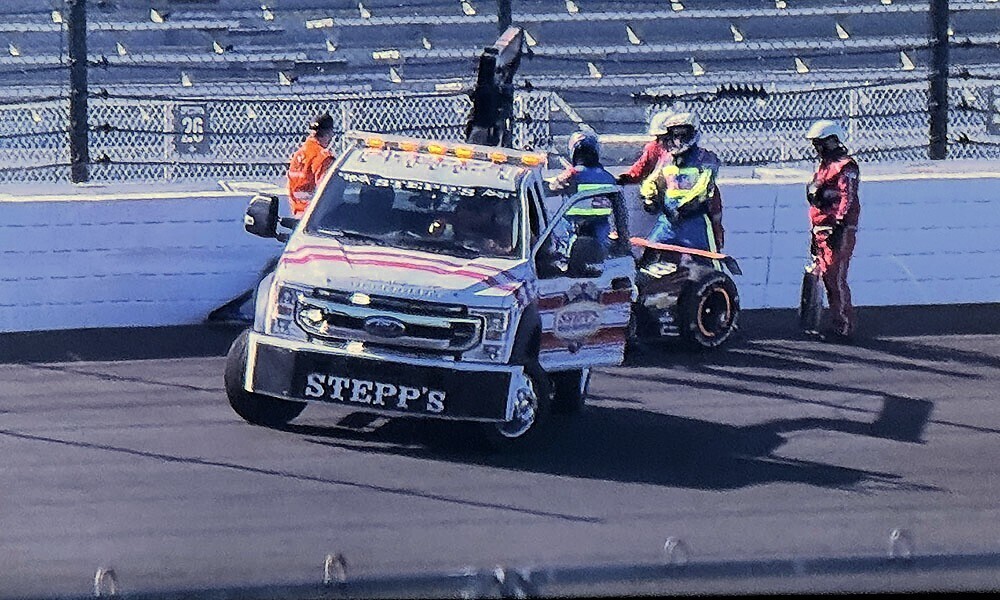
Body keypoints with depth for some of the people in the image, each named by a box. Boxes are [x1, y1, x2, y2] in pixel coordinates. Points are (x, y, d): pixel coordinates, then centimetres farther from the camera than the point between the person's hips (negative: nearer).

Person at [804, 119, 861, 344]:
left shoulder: (846, 167, -10)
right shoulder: (825, 166, 21)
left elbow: (846, 200, -18)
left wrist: (838, 227, -23)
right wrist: (816, 233, 26)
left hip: (839, 231, -10)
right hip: (822, 230, 10)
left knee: (836, 279, -11)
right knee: (828, 278, 10)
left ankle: (843, 328, -10)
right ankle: (837, 324, 16)